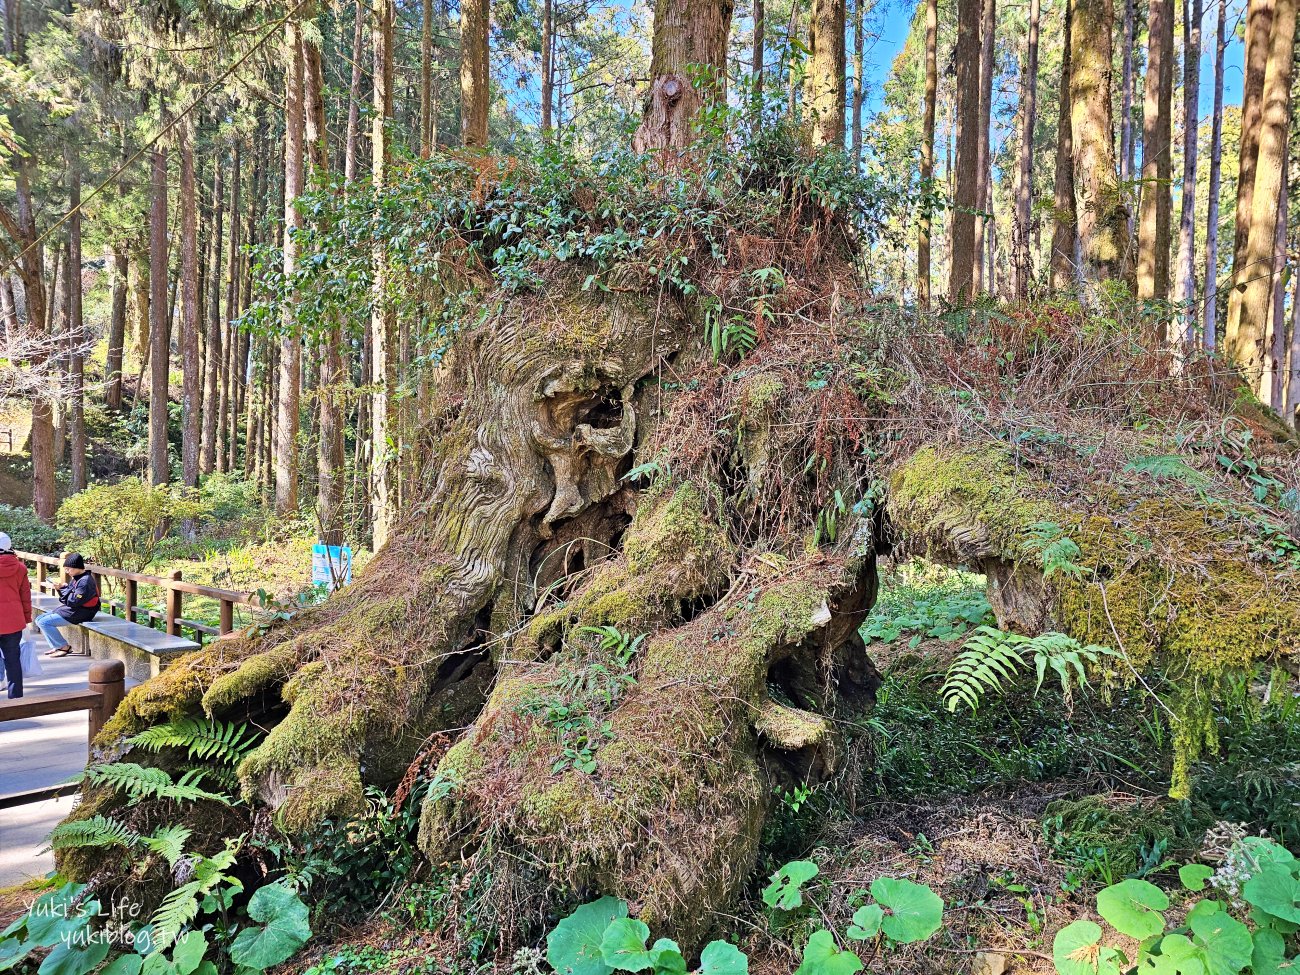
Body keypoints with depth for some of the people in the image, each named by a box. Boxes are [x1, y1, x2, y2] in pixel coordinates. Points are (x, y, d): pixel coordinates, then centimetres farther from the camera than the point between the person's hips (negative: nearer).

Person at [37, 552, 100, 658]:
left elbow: (73, 601, -23)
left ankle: (64, 647, -6)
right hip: (69, 610, 11)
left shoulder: (85, 581, -21)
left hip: (77, 614, -11)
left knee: (44, 622, -15)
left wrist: (64, 588, -11)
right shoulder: (77, 578, 11)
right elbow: (68, 598, 16)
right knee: (39, 619, 11)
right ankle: (56, 646, 8)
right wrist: (60, 589, -1)